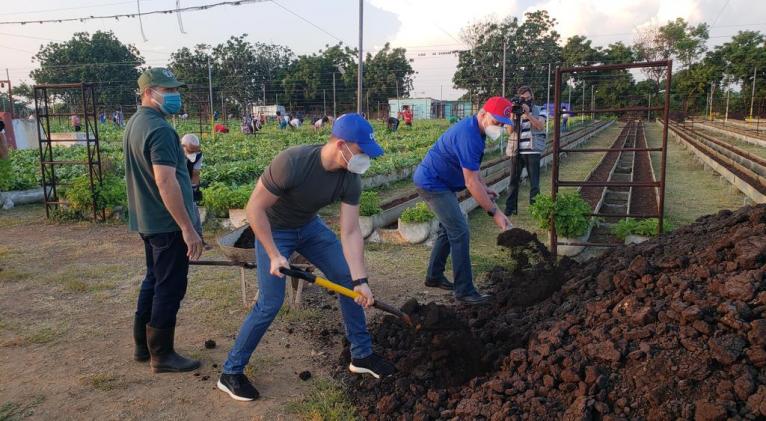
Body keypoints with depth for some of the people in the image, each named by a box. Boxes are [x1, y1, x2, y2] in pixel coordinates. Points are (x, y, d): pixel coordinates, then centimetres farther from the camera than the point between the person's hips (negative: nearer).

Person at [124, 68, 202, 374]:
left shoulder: (134, 124, 12)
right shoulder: (159, 129, -20)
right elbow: (165, 181, -27)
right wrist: (188, 228, -26)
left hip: (147, 220, 10)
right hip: (168, 224, -10)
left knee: (153, 280, 20)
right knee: (170, 288, 1)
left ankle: (143, 345, 31)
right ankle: (162, 355, 12)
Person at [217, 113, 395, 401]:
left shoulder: (350, 178, -19)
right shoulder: (291, 163, -36)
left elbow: (350, 232, -16)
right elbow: (255, 208, -26)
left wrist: (360, 280, -23)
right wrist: (274, 255, -26)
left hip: (309, 226, 6)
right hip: (274, 229, -6)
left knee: (348, 278, 1)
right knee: (271, 303, -13)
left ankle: (361, 355, 17)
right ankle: (230, 373, 7)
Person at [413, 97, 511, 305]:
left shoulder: (473, 128, 5)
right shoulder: (468, 136, -27)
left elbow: (472, 165, 20)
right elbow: (471, 182, -29)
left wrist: (484, 189, 12)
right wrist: (494, 212, -26)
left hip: (439, 182, 11)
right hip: (432, 184, -11)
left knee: (448, 229, 19)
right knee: (460, 232, -13)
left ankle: (434, 276, 31)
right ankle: (464, 291, -8)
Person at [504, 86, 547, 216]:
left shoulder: (537, 110, 5)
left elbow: (541, 126, -13)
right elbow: (510, 131, -3)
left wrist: (528, 114, -21)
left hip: (532, 152, -2)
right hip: (517, 151, 2)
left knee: (534, 181, 1)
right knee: (514, 180, 5)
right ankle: (510, 207, 11)